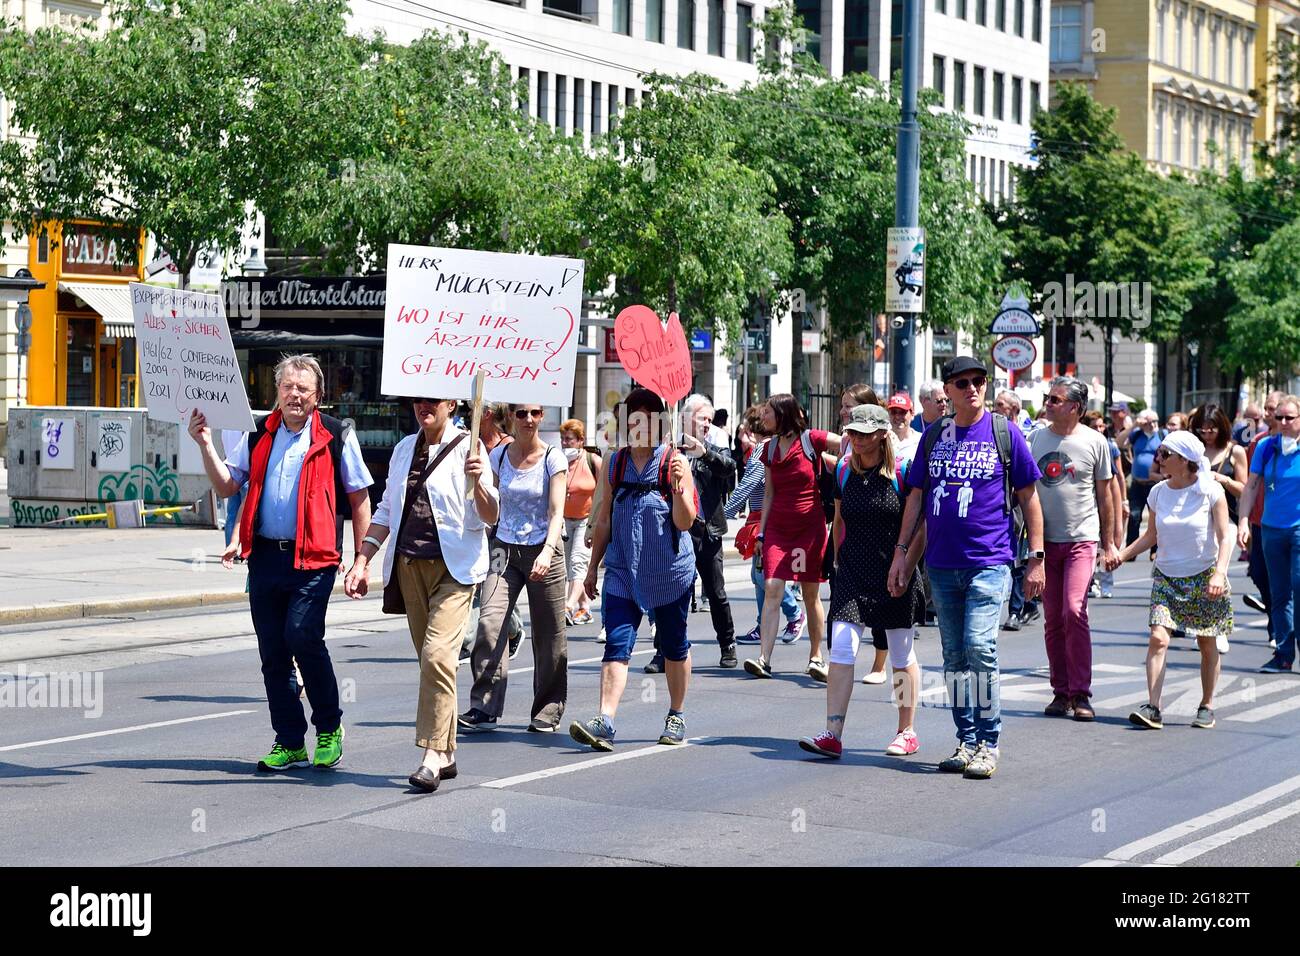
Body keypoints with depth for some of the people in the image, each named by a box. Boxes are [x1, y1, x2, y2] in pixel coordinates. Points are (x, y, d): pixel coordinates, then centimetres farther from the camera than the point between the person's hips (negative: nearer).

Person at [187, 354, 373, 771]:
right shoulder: (259, 435, 12)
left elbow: (360, 499, 4)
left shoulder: (336, 437, 0)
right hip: (265, 554, 5)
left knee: (302, 636, -19)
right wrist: (206, 445, -4)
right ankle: (290, 743, 16)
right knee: (272, 651, 6)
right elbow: (226, 486, 11)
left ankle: (329, 727, 2)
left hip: (313, 557, -5)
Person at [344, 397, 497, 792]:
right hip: (409, 566, 6)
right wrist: (362, 561, 11)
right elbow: (386, 511, 20)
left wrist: (477, 482, -27)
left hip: (453, 568, -6)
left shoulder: (466, 448, -3)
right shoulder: (405, 448, 14)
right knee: (430, 659, 8)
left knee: (437, 654, -19)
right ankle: (446, 753, 16)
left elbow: (490, 516, -7)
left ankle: (432, 756, -19)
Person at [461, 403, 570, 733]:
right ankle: (484, 707, -14)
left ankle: (548, 710, 16)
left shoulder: (553, 458, -4)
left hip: (543, 551, -2)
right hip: (504, 549, 2)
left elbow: (557, 513, -13)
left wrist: (548, 551, -27)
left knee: (548, 634, 2)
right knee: (489, 622, -16)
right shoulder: (498, 456, 5)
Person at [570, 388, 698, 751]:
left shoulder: (675, 462, -4)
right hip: (623, 569, 2)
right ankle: (605, 723, -19)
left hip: (669, 570, -2)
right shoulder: (613, 465, 6)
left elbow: (685, 522, -9)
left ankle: (676, 717, 27)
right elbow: (604, 520, 15)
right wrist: (593, 566, 14)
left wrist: (679, 490, -27)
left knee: (673, 645, 11)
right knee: (617, 643, -10)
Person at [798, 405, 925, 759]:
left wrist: (906, 569, -12)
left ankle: (907, 732, 21)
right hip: (852, 576, 3)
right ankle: (833, 734, -12)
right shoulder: (843, 471, 6)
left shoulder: (902, 472, -7)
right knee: (841, 648, -10)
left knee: (901, 656, 8)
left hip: (894, 577, -3)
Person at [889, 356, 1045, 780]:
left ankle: (989, 743, -7)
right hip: (942, 565, 4)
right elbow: (916, 497, 15)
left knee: (980, 646, -16)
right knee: (954, 656, 8)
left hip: (990, 561, -4)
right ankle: (966, 741, 16)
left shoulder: (1004, 433, 1)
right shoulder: (934, 436, 10)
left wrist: (1036, 558, -1)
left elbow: (1028, 497, 3)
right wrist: (902, 551, 8)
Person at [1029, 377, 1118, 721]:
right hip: (1045, 538, 3)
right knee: (1052, 619, 5)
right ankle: (1061, 692, 14)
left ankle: (1081, 693, -8)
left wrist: (1108, 543, 6)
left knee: (1074, 612, -15)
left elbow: (1104, 495, 6)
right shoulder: (1036, 439, 6)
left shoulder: (1094, 442, -1)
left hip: (1081, 538, -3)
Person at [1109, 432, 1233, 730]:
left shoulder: (1210, 491, -9)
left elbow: (1225, 537, -11)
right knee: (1158, 638, -15)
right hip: (1166, 578, 3)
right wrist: (1122, 554, -2)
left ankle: (1206, 706, 22)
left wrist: (1219, 574, -24)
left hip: (1204, 577, -2)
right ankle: (1153, 708, -20)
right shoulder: (1158, 492, 2)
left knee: (1208, 645, 7)